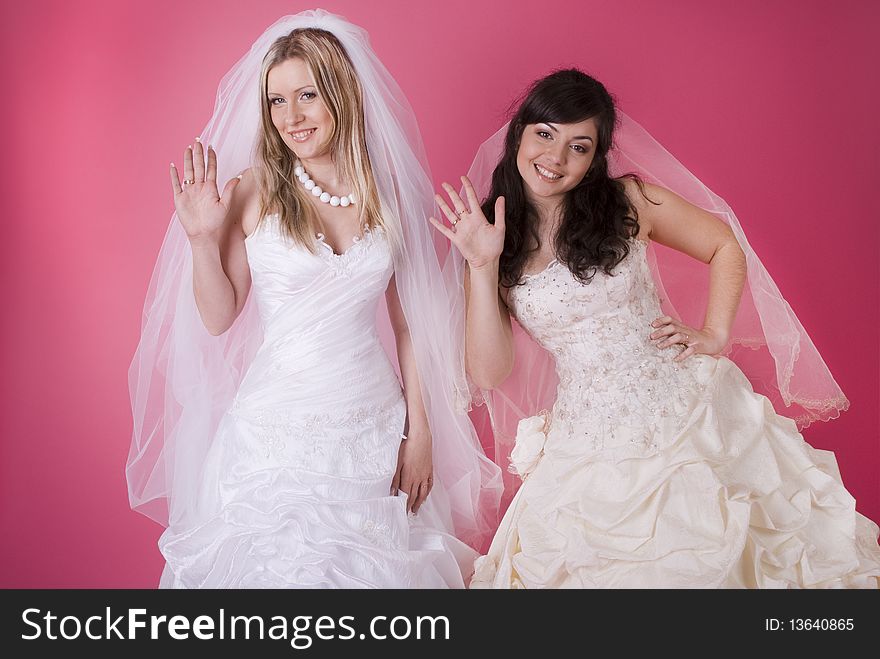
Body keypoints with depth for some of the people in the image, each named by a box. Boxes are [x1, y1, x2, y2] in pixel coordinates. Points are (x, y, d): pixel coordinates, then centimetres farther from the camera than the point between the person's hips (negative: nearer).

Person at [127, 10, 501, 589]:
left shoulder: (388, 192, 2)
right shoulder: (253, 191, -5)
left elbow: (408, 323, 5)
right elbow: (218, 319, -2)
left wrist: (421, 432, 3)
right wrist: (203, 238, -15)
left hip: (376, 426, 2)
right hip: (278, 430, -2)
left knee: (377, 564, 12)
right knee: (278, 563, 10)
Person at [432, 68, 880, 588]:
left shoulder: (629, 201, -3)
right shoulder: (495, 236, -3)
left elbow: (726, 246, 9)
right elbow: (489, 373, -9)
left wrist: (716, 335, -1)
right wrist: (483, 267, -16)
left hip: (687, 409, 0)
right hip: (593, 444, 0)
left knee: (711, 558, 6)